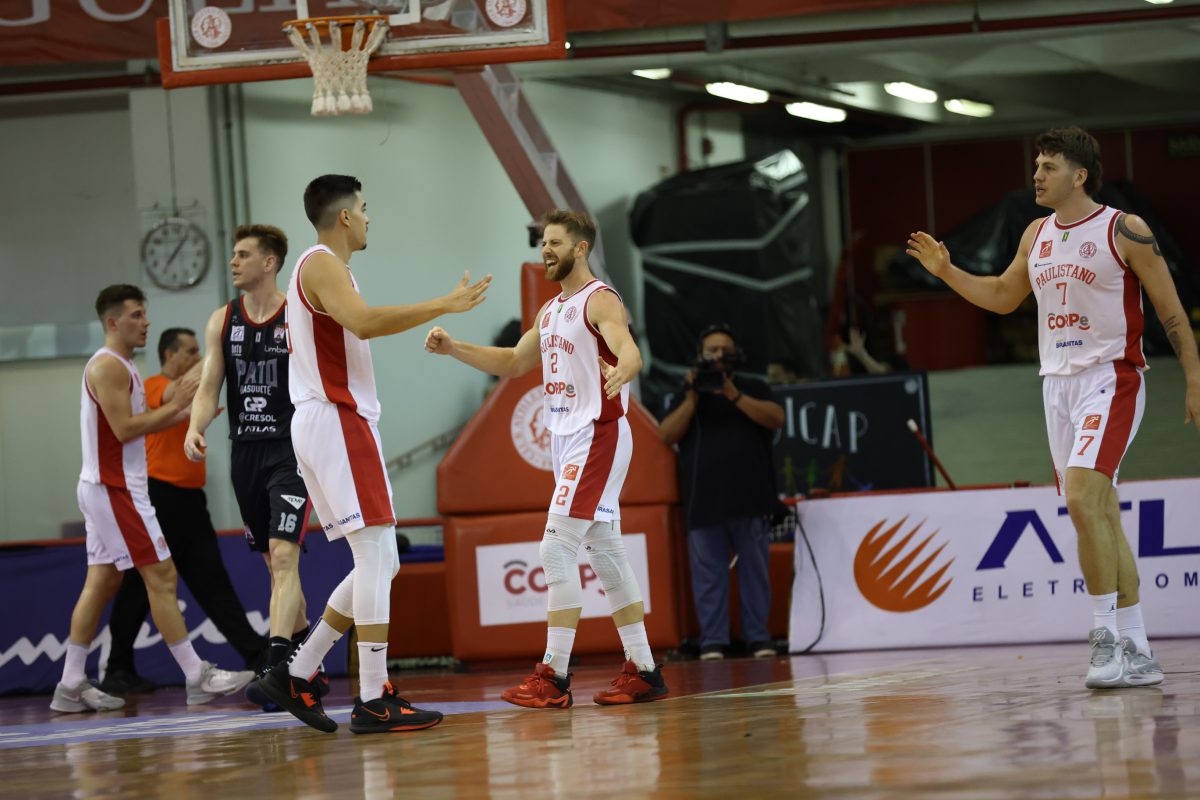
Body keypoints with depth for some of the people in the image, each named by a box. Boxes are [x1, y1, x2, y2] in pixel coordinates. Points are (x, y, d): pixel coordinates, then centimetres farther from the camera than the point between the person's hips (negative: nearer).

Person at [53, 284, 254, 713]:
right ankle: (197, 677, -9)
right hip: (114, 488, -10)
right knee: (161, 576, -9)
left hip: (109, 487, 10)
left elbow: (137, 424, 19)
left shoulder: (120, 367, 18)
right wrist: (174, 406, -16)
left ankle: (71, 686, 8)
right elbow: (125, 428, -22)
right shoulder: (108, 366, -14)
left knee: (101, 582, 9)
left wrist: (184, 413, 9)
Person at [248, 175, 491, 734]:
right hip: (335, 421, -11)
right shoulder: (321, 265, -10)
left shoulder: (322, 268, 22)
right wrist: (445, 305, -26)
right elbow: (363, 321, -28)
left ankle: (295, 674, 10)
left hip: (341, 424, 11)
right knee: (376, 555, -14)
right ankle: (374, 701, -17)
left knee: (380, 563, 10)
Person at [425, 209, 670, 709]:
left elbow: (629, 352, -29)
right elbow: (514, 362, 28)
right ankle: (642, 671, 14)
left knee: (557, 549, -15)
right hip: (567, 439, 10)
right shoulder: (551, 310, 16)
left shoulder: (601, 302, -12)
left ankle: (554, 676, -17)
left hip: (598, 436, -10)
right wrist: (452, 349, 17)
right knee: (605, 552, 10)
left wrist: (620, 373, -53)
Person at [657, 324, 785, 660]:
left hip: (750, 501, 0)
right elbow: (667, 435, 3)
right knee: (708, 576, -3)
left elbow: (776, 418, -4)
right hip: (703, 503, 0)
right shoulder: (687, 396, 17)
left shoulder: (754, 389, 14)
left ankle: (759, 638, 2)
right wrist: (692, 398, -7)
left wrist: (734, 396, -12)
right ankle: (712, 641, -3)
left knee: (755, 570, -1)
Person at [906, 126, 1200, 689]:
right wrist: (947, 272, 12)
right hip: (1058, 383, 7)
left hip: (1110, 379, -7)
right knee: (1099, 517, 7)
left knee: (1083, 499, -24)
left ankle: (1106, 636, -19)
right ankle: (1136, 654, 10)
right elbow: (1003, 296, 26)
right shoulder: (1037, 235, 12)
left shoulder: (1124, 231, -8)